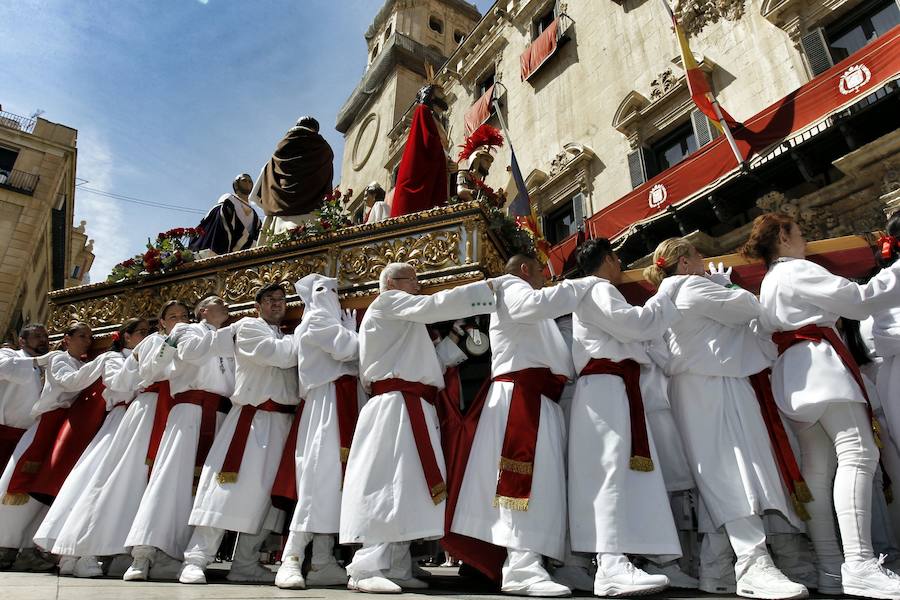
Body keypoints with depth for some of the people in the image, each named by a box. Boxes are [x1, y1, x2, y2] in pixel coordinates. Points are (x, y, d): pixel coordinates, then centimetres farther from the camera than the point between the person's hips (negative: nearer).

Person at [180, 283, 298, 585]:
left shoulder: (288, 338, 23)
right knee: (227, 488, -10)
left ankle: (245, 563, 15)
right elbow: (278, 354, -13)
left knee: (268, 492, 7)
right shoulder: (248, 326, 3)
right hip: (252, 419, -6)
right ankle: (196, 560, -1)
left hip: (282, 423, 7)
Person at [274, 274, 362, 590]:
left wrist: (349, 331, 11)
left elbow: (346, 355, 23)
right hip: (329, 401, -9)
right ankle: (291, 560, -12)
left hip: (339, 404, 9)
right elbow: (347, 349, -13)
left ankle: (322, 563, 5)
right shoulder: (316, 318, -2)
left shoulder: (325, 321, 27)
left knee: (331, 479, 4)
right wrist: (351, 329, 4)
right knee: (320, 477, -14)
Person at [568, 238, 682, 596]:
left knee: (628, 468, 6)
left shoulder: (596, 294, 31)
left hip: (617, 389, 10)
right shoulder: (598, 290, -2)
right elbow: (635, 323, -13)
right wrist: (668, 296, 2)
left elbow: (630, 333, 31)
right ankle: (611, 566, -24)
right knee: (612, 467, -18)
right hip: (606, 387, -10)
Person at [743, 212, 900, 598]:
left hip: (793, 375, 10)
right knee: (857, 453, -18)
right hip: (819, 362, -9)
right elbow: (857, 300, -5)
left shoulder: (769, 283, 28)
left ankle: (830, 568, 2)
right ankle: (860, 564, -26)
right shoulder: (797, 271, -1)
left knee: (818, 467, 3)